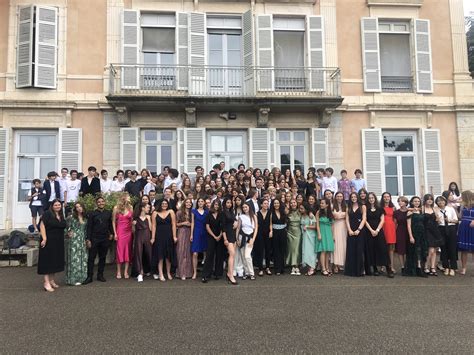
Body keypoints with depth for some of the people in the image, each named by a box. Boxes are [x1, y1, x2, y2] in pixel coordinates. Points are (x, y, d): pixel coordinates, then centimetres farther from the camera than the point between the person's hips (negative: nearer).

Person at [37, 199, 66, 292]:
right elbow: (42, 225, -14)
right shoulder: (47, 214, -7)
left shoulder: (61, 216, 13)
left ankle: (51, 280, 22)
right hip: (49, 241, -7)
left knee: (55, 261, 12)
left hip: (59, 242, 7)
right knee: (47, 261, -5)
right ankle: (46, 282, -4)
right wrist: (44, 239, -20)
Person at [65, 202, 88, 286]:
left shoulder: (85, 218, 10)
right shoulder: (71, 217, -6)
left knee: (83, 259, 6)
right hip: (73, 240, -5)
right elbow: (67, 227, -5)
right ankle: (74, 279, 3)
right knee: (74, 259, -3)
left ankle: (82, 278, 15)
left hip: (82, 241, 5)